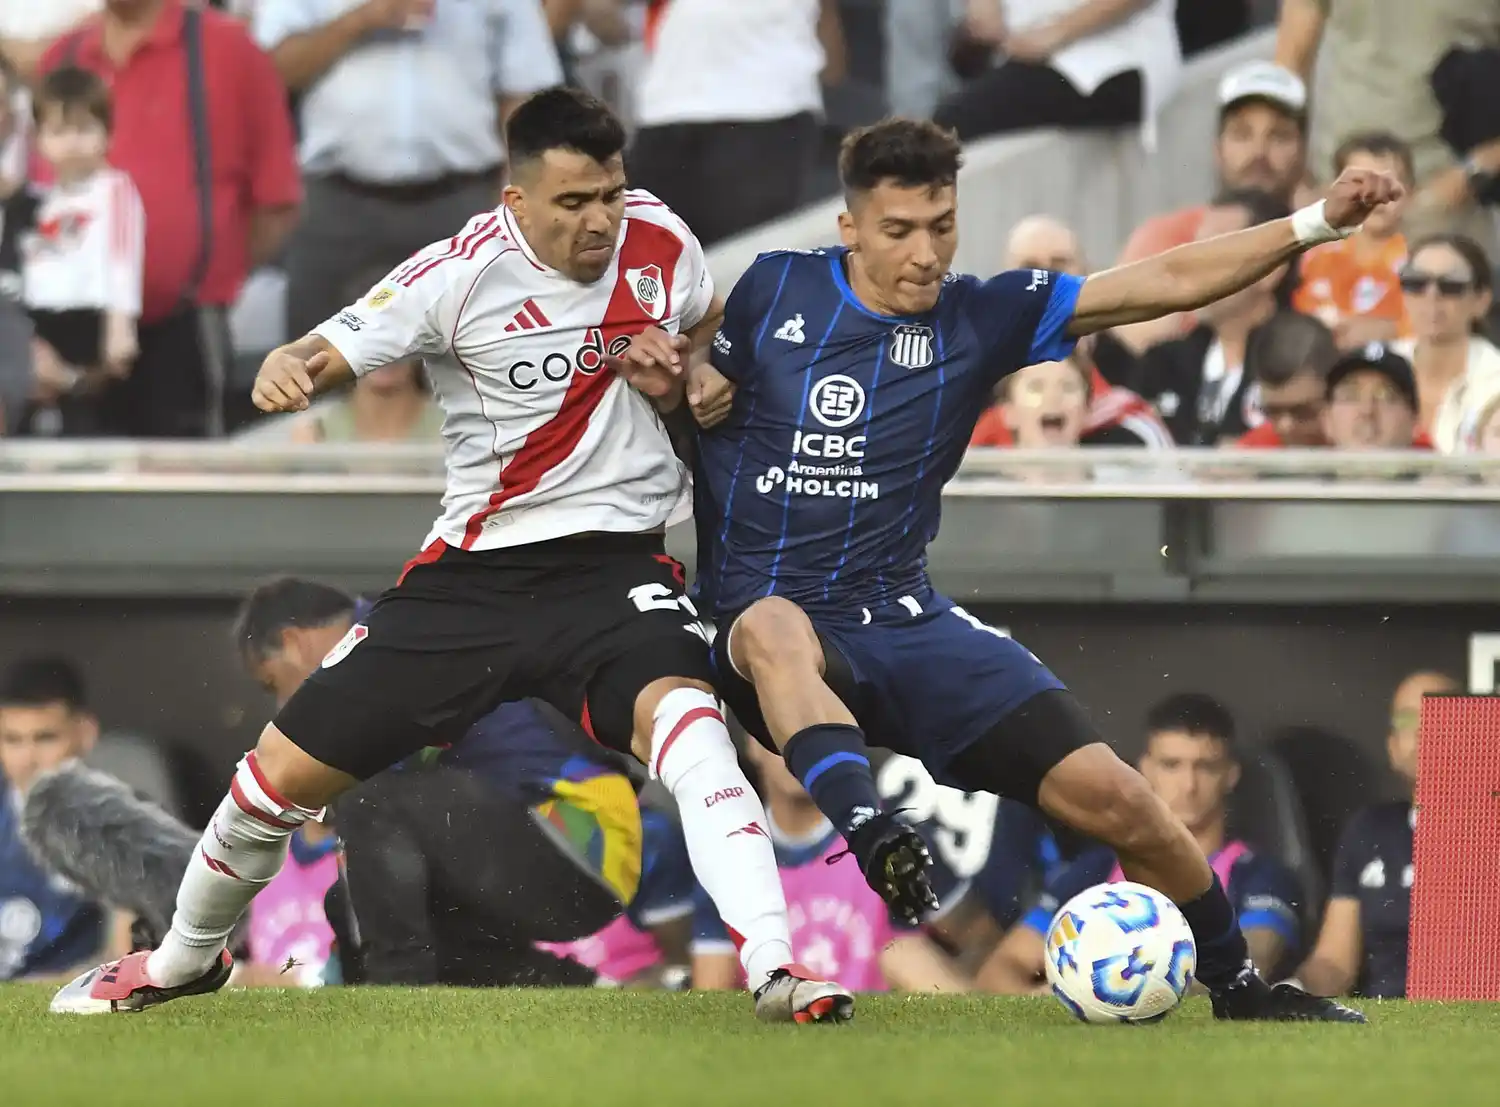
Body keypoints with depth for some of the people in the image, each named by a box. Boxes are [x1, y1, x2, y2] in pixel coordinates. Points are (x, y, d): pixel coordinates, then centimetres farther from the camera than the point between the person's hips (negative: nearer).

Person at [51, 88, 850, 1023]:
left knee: (681, 712, -33)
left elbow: (710, 331, 21)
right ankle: (184, 960, 33)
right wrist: (285, 369, -42)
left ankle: (774, 969, -39)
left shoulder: (657, 238, -2)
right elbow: (330, 352, -18)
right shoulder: (464, 273, -12)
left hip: (614, 560, 0)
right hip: (472, 572, 0)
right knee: (287, 771, 4)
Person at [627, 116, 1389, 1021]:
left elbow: (1169, 284, -2)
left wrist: (1315, 224, -10)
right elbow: (708, 403, 20)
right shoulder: (774, 290, 3)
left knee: (1108, 793, -8)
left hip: (904, 623, 2)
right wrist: (662, 378, -3)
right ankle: (872, 836, -63)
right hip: (760, 620, -2)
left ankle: (1236, 981, 14)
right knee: (777, 629, -41)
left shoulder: (980, 318, 2)